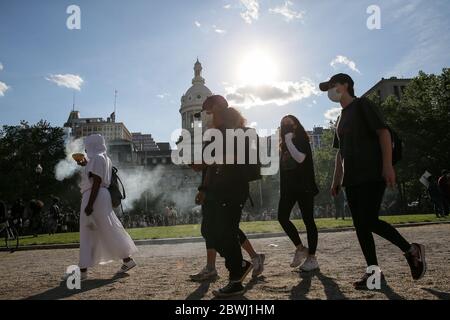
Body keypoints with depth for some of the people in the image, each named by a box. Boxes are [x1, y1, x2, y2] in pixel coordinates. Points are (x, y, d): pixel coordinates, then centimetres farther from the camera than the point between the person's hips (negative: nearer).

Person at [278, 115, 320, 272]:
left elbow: (300, 158, -21)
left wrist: (289, 141, -16)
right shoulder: (284, 145, 15)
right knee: (282, 217, -5)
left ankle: (312, 258, 3)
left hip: (304, 186, -6)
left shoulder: (302, 141, -2)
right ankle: (300, 248, 10)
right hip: (288, 187, 7)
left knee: (308, 220, -2)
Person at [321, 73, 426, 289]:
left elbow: (384, 132, -10)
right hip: (352, 179, 8)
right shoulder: (342, 118, 24)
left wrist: (387, 165, -20)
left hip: (372, 175, -8)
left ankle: (411, 250, 5)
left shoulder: (362, 105, 0)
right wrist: (336, 180, 19)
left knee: (369, 221, -15)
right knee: (361, 225, 4)